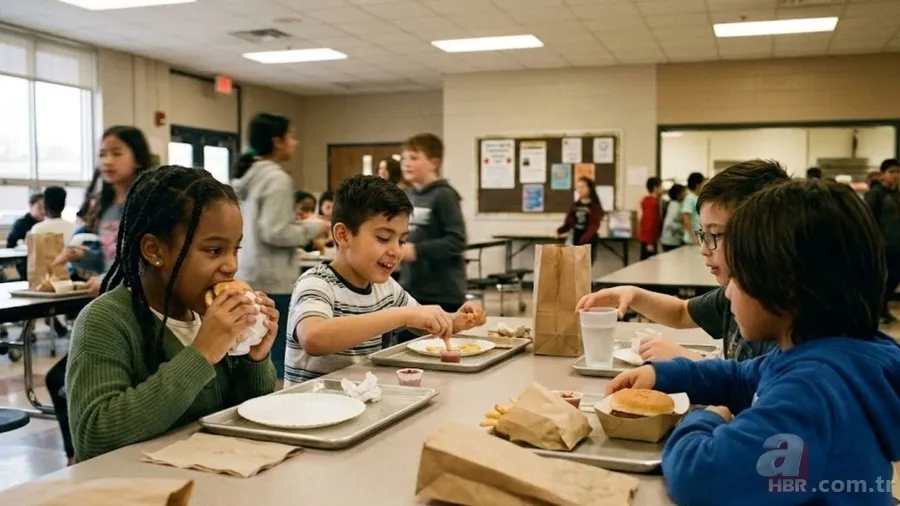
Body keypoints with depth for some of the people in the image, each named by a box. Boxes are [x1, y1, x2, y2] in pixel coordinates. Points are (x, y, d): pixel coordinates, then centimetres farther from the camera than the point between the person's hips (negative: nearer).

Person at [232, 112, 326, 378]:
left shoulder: (246, 175, 13)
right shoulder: (277, 178, -14)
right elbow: (274, 233, -20)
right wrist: (312, 228, -7)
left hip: (247, 275, 10)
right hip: (272, 279, -9)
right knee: (278, 353, -4)